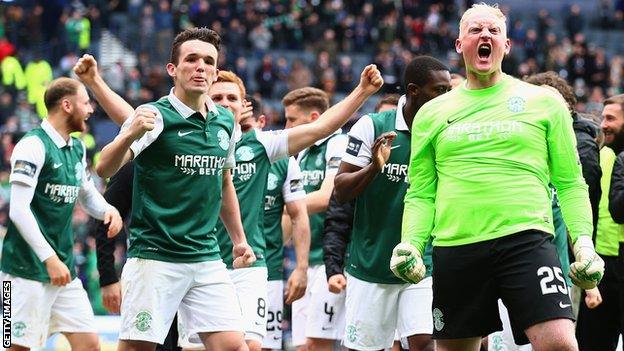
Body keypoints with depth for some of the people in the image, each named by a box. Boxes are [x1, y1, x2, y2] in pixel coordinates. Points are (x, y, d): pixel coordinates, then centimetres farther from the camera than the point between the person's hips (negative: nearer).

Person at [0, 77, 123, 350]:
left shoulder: (77, 149, 14)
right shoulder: (33, 146, -12)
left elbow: (87, 195, 28)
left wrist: (108, 210, 4)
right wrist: (50, 258, -22)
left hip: (64, 268, 8)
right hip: (29, 270, -8)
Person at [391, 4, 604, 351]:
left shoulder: (544, 101, 9)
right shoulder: (432, 113, 14)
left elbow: (570, 183, 10)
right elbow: (421, 193, 16)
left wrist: (583, 240, -3)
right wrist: (411, 243, -1)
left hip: (526, 241, -2)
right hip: (454, 250, 2)